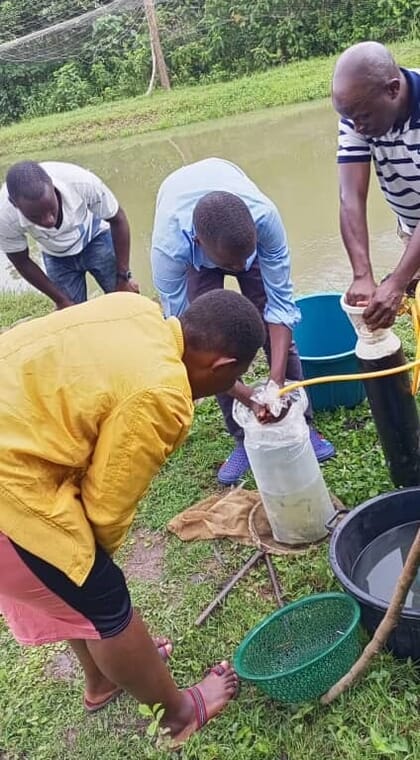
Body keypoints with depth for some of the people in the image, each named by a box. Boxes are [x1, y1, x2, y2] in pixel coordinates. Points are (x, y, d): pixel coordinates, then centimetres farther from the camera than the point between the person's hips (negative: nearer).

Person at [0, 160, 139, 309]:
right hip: (57, 257, 1)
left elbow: (118, 220, -20)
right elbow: (22, 262, -14)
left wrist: (123, 277, -17)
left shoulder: (81, 182, -39)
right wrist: (61, 300, -9)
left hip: (95, 237, 0)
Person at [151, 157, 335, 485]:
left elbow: (280, 303, -34)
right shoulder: (169, 246, -45)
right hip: (193, 252, 0)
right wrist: (247, 397, -43)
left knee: (272, 328, -6)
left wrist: (276, 381, -43)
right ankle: (244, 440, 6)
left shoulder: (265, 216, -42)